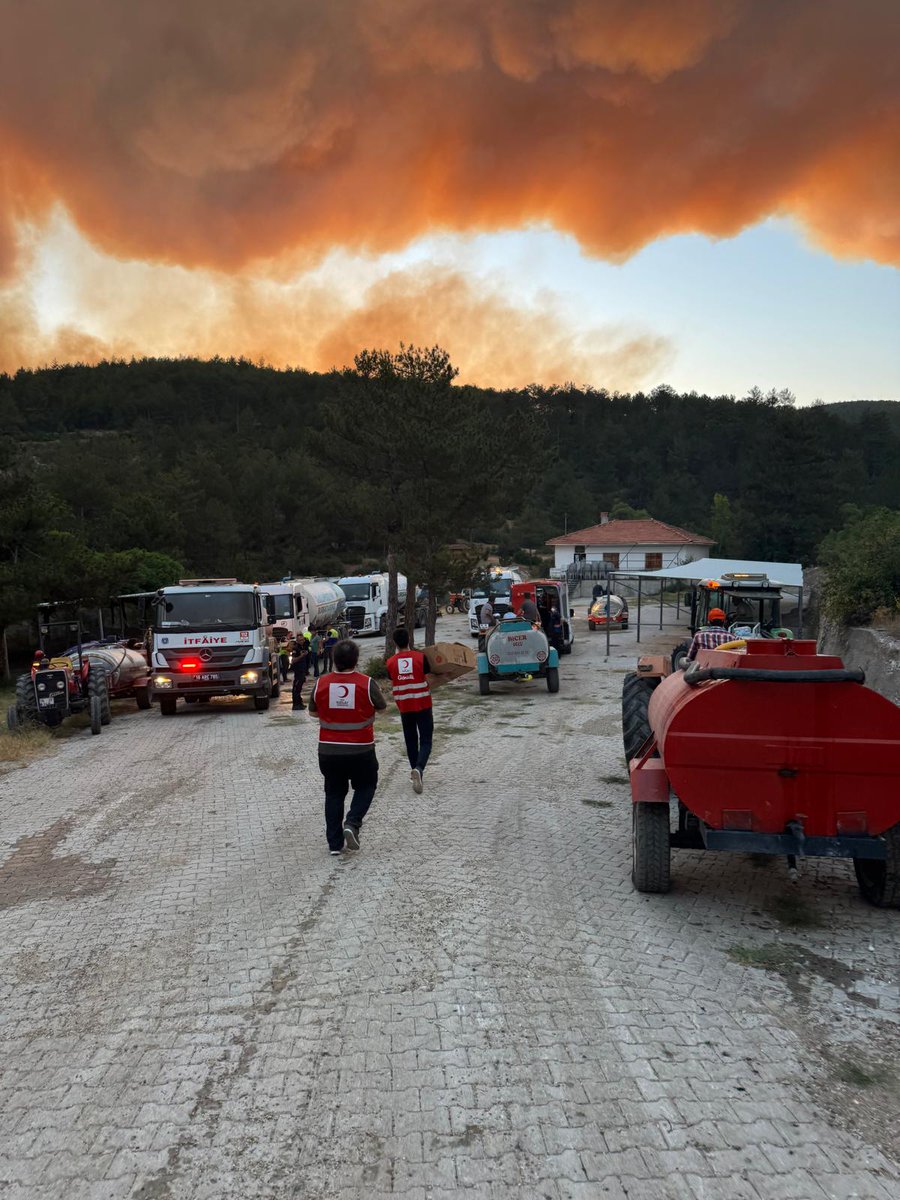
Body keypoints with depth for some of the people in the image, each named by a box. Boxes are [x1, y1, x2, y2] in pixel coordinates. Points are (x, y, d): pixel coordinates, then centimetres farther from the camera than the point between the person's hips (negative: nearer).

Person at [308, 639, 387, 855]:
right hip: (360, 750, -2)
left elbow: (313, 712, 9)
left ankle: (335, 843, 15)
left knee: (334, 794, 15)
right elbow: (382, 708, 3)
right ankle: (352, 824, -2)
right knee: (365, 787, 19)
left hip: (328, 750, 2)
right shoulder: (367, 684, -13)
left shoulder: (321, 683, -6)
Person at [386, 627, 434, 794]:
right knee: (426, 740, 1)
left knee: (411, 741, 18)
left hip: (404, 706, 2)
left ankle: (415, 770, 23)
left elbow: (393, 685, 4)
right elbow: (428, 681, -3)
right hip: (423, 705, -2)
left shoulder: (390, 662, -4)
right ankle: (419, 768, -22)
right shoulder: (420, 657, -9)